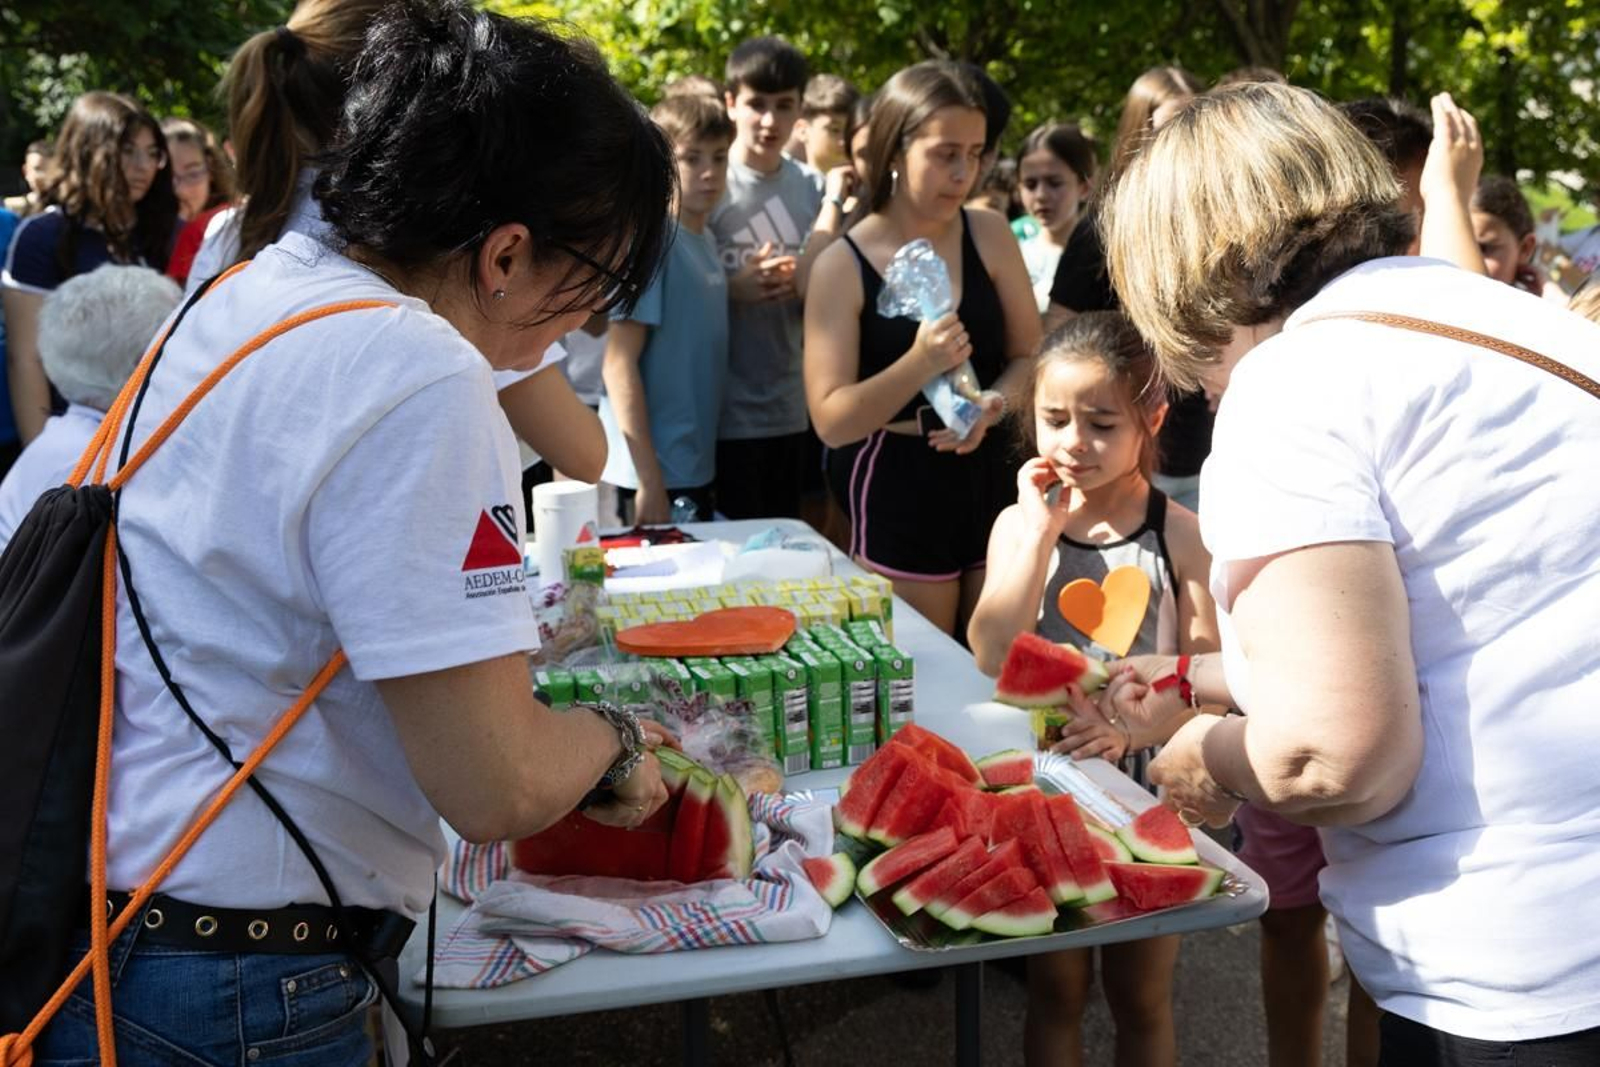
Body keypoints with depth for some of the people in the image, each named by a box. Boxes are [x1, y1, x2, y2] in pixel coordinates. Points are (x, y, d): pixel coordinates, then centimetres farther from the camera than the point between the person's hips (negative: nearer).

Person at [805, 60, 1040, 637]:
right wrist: (919, 363, -27)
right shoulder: (843, 267, -9)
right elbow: (832, 422, -13)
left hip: (993, 476, 3)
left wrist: (987, 408, -15)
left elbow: (1029, 357, 6)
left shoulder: (990, 235, 0)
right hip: (897, 491, -3)